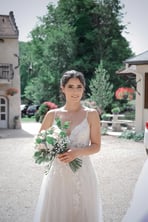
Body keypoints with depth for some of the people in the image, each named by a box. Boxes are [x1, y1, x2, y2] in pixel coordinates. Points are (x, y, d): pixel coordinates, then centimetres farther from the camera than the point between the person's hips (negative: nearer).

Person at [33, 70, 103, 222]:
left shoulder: (91, 114, -1)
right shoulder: (52, 114, 2)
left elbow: (96, 146, 0)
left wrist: (77, 152, -17)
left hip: (82, 172, -1)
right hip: (57, 172, 1)